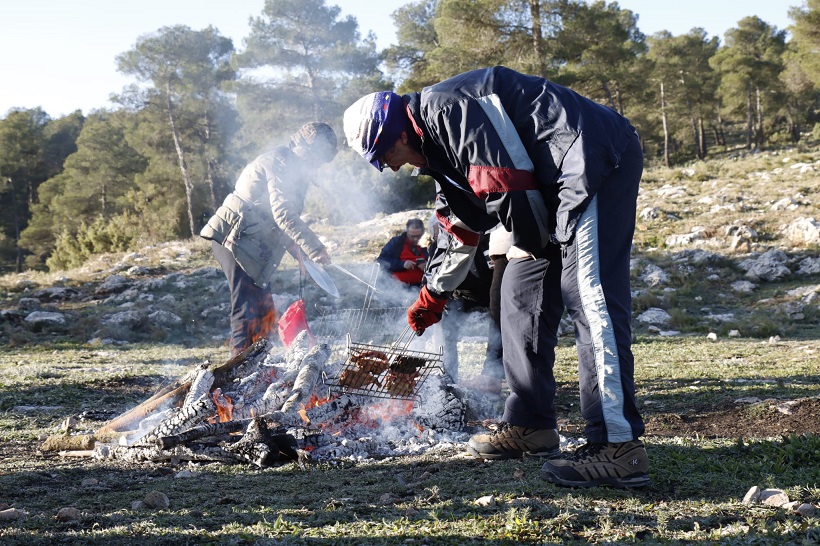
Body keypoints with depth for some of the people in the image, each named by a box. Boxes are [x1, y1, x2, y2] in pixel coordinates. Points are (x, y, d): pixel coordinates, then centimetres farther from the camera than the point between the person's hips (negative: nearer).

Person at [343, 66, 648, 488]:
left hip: (598, 158, -11)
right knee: (522, 291, 12)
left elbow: (508, 179, -20)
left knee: (587, 293, -18)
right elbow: (465, 228, 31)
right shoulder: (438, 149, 20)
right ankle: (529, 423, 20)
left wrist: (531, 244, -4)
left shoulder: (442, 106, -12)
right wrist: (433, 294, 39)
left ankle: (619, 447, -21)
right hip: (559, 184, 11)